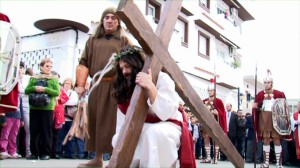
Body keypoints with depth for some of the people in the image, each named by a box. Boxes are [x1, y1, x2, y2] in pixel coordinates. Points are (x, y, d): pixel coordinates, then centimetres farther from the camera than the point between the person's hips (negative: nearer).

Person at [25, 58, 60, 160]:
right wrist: (34, 88, -11)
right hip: (34, 107, 2)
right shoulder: (34, 78, 12)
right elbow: (26, 90, 8)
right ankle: (34, 153, 13)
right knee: (34, 130, 4)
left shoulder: (54, 79, 6)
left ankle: (45, 153, 8)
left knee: (46, 131, 1)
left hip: (47, 108, -2)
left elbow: (57, 93, -4)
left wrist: (45, 89, -16)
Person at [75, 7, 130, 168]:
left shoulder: (123, 40, 12)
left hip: (116, 86, -3)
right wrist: (80, 84, -2)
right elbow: (84, 63, 10)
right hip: (96, 86, 3)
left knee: (113, 122, -7)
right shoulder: (93, 40, 18)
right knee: (95, 121, 6)